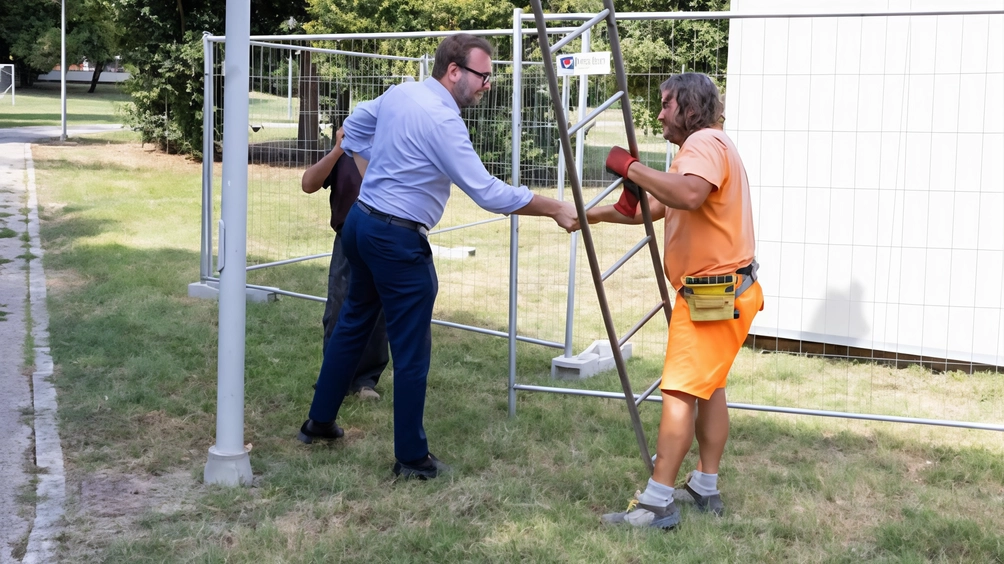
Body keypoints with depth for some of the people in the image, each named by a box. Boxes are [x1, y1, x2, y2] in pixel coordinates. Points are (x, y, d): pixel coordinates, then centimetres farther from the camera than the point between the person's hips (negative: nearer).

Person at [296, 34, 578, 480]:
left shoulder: (400, 93, 5)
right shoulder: (442, 120, -21)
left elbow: (355, 126, 22)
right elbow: (487, 193, -23)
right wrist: (554, 209, -18)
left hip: (361, 222, 9)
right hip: (398, 240, -9)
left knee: (352, 324, 23)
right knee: (411, 352, 0)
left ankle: (319, 422, 34)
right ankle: (412, 458, 9)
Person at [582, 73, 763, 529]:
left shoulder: (706, 142, -14)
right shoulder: (699, 147, 22)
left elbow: (688, 194, -35)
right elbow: (655, 207, 24)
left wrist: (632, 169, -26)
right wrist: (598, 214, 17)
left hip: (715, 295, -11)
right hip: (718, 291, 11)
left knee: (680, 391, -13)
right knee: (708, 387, 16)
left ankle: (657, 503, -15)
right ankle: (706, 488, 24)